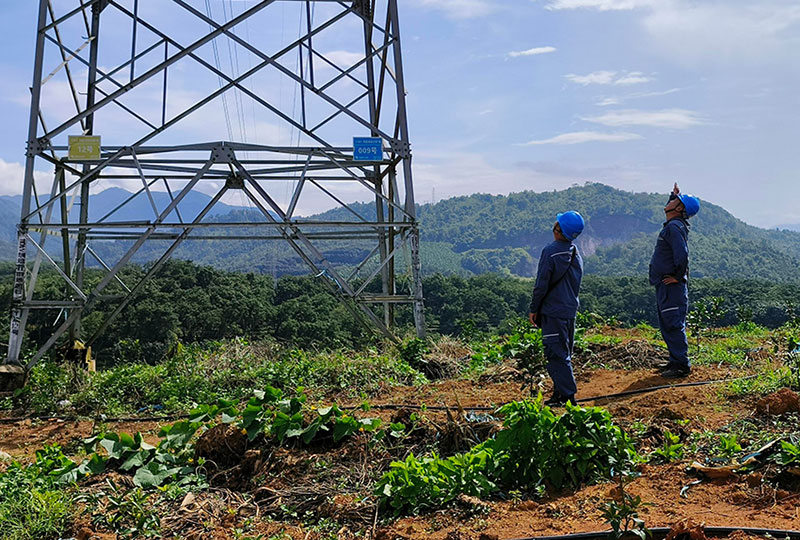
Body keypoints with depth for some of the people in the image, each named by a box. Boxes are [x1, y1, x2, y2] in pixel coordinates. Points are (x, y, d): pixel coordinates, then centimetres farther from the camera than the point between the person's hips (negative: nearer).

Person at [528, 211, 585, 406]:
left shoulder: (551, 251, -15)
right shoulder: (576, 254, 9)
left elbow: (542, 284, -14)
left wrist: (533, 309, -5)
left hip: (553, 311, -8)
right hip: (571, 310, 8)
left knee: (557, 355, -6)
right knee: (564, 353, 15)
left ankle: (568, 396, -7)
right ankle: (560, 393, 21)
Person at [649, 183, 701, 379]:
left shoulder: (675, 227, -17)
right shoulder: (671, 225, 13)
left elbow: (682, 254, -29)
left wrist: (678, 277, -19)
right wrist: (674, 194, 28)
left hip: (672, 287, -11)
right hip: (664, 286, 11)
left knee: (674, 326, -7)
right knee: (667, 326, 17)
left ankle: (682, 366, -3)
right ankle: (675, 361, 25)